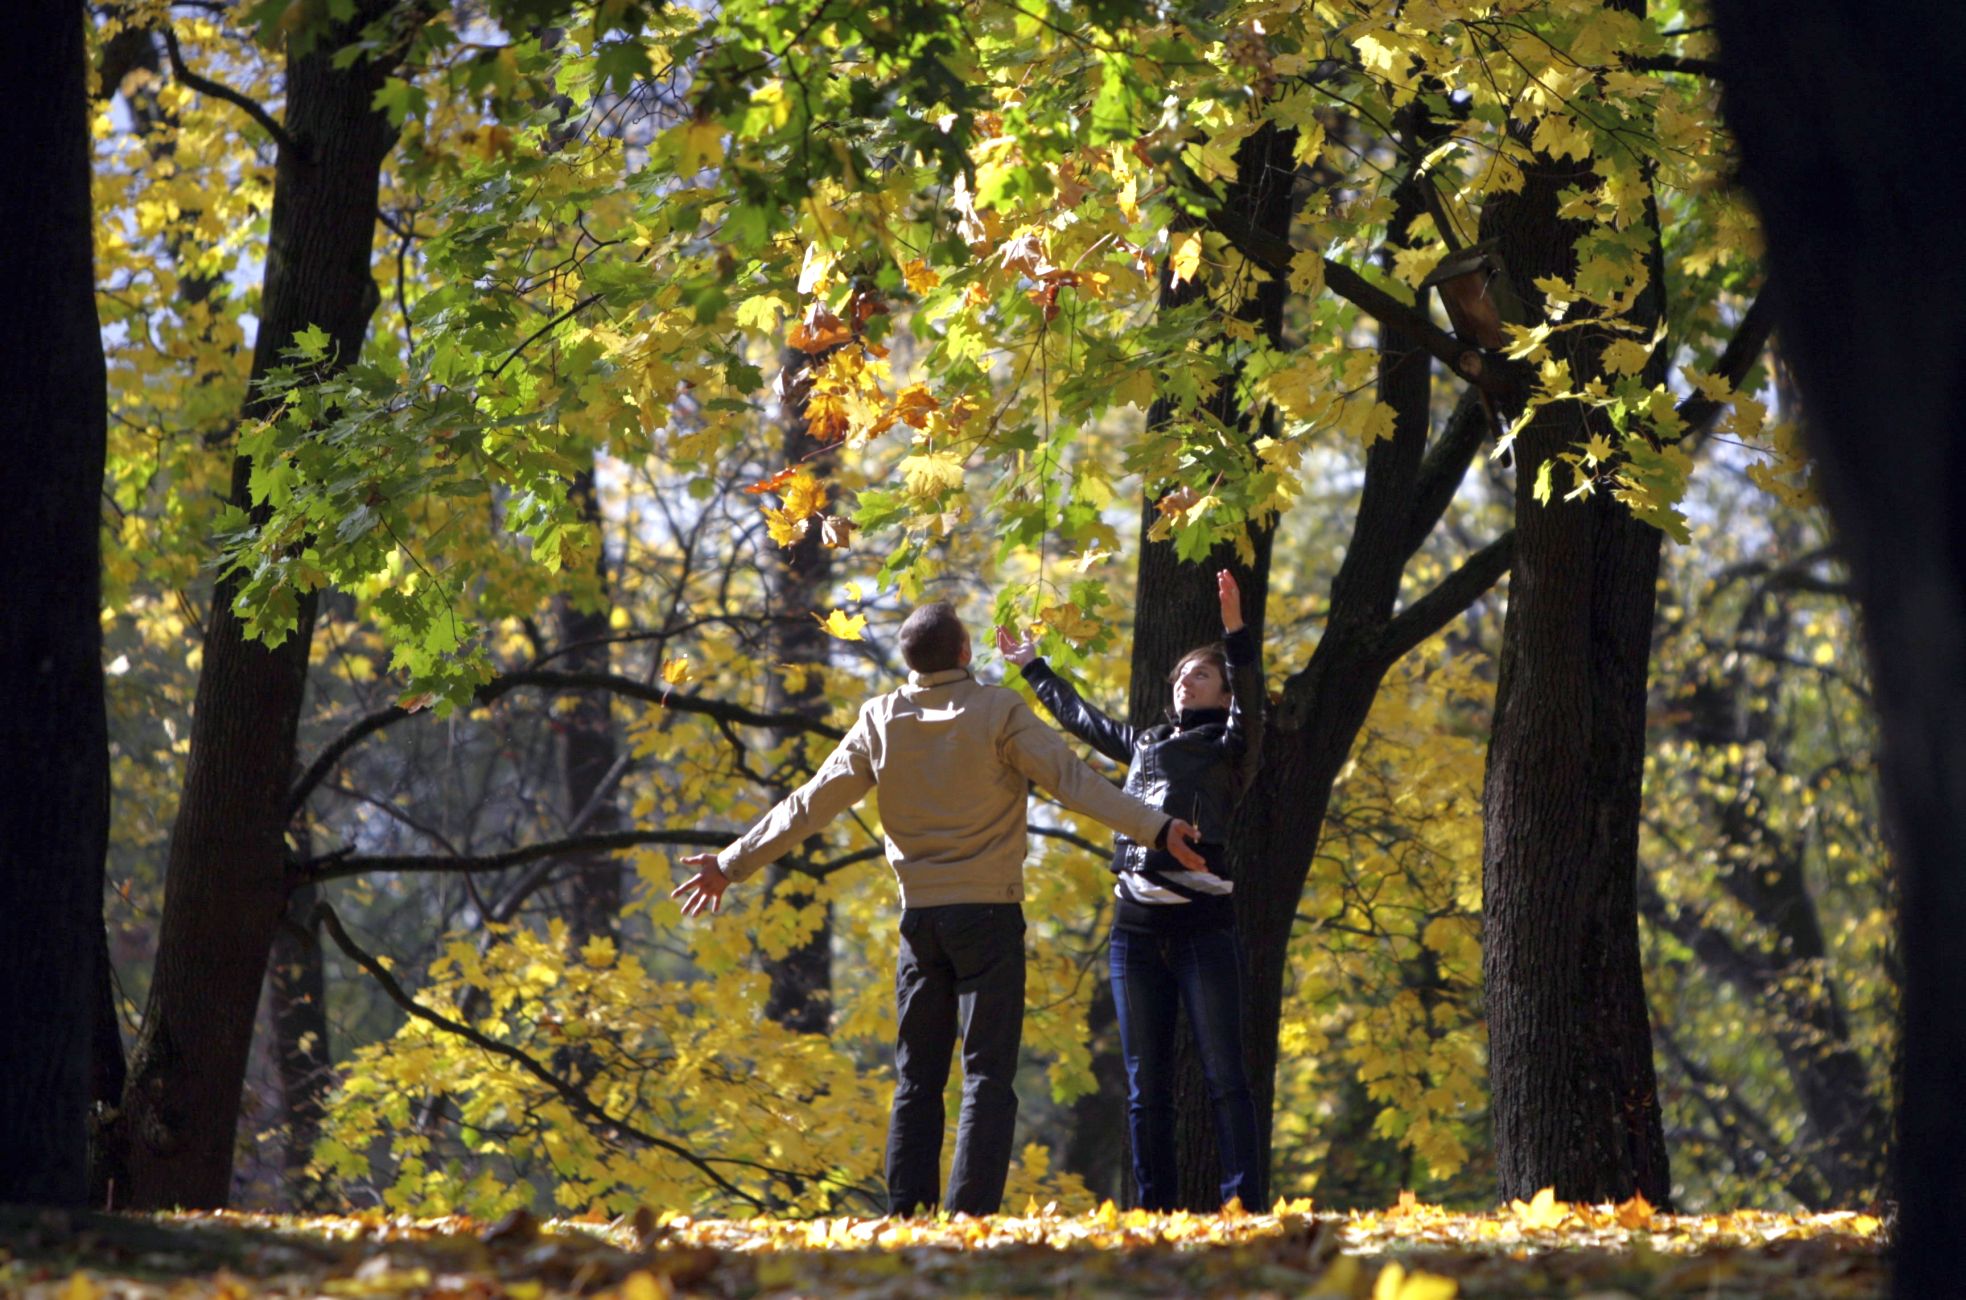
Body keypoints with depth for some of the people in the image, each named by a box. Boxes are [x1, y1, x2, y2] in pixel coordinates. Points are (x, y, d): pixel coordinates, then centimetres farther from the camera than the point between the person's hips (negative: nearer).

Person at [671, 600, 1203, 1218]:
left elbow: (808, 805, 6)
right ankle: (969, 1219, -12)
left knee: (917, 1078, 10)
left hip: (919, 914, 4)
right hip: (988, 912, -4)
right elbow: (1074, 780, -15)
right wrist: (1155, 827, -18)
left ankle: (906, 1218, 4)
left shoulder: (881, 721, 3)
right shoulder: (998, 712, -7)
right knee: (987, 1075, -3)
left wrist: (733, 863, 15)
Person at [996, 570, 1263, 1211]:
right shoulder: (1145, 743, 21)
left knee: (1224, 1072, -10)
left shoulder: (1226, 746, 4)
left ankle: (1244, 1204, -13)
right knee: (1146, 1081, 4)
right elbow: (1080, 717, 36)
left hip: (1202, 923, -6)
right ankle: (1155, 1207, 7)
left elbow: (1249, 703, -17)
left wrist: (1236, 634, -30)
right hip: (1136, 928, 6)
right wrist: (1032, 667, 47)